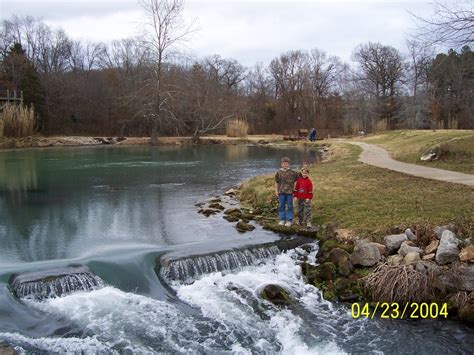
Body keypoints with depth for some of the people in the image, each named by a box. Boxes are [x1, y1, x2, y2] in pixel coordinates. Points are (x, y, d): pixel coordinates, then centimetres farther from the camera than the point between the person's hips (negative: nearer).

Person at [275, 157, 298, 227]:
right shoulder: (278, 173, 4)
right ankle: (282, 220, 16)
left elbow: (297, 180, 7)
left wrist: (294, 189, 3)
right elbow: (276, 182, 11)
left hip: (289, 192, -2)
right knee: (281, 206, 6)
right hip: (281, 192, 2)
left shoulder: (292, 172, -1)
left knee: (289, 207, 2)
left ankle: (289, 220, 8)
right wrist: (276, 191, 6)